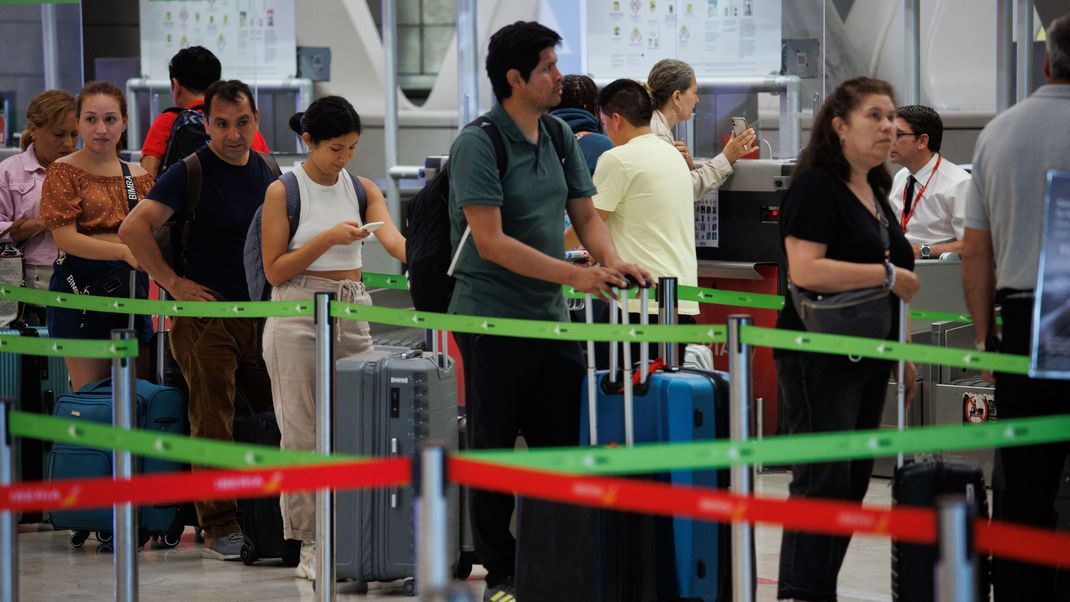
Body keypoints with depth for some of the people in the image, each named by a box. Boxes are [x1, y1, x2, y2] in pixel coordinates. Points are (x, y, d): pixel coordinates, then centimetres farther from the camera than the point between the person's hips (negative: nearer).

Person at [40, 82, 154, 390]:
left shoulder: (139, 176, 11)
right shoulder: (63, 172, -3)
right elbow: (66, 238, -14)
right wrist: (124, 251, -25)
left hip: (130, 291, 5)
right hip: (82, 291, -5)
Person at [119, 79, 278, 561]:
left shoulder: (268, 173, 10)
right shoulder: (191, 173, -9)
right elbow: (134, 228, -17)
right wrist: (172, 282, -15)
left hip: (260, 314, 6)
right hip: (205, 314, -6)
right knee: (212, 423, -5)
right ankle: (219, 529, -1)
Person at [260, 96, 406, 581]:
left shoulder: (362, 190, 8)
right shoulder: (284, 191, -4)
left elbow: (392, 238, -8)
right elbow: (274, 269, -6)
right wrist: (328, 239, -17)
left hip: (353, 313, 4)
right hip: (298, 316, -4)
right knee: (304, 433, -2)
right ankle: (308, 545, 3)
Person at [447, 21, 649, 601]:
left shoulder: (560, 137, 8)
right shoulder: (478, 143, -14)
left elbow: (585, 215, 13)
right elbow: (491, 242, -20)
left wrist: (611, 259, -9)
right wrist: (574, 274, -24)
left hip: (552, 316, 7)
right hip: (492, 319, -7)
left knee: (563, 444, 7)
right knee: (493, 452, 3)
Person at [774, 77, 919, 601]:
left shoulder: (876, 192, 16)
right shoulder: (815, 186, -12)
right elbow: (805, 270, -24)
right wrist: (888, 275, -20)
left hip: (868, 356, 9)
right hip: (820, 356, -9)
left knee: (854, 481, 9)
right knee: (823, 479, -12)